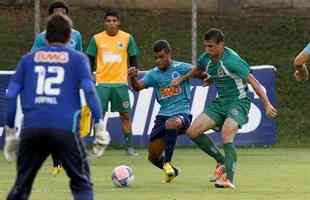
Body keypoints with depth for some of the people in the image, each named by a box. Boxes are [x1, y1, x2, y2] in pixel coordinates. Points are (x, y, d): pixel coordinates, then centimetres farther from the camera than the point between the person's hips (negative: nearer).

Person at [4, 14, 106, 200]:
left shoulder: (28, 59, 18)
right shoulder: (78, 58, 11)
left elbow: (11, 95, 12)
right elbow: (89, 90, -3)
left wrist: (10, 132, 16)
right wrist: (100, 126, -3)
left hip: (31, 128, 2)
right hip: (65, 129, -2)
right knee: (82, 184, 7)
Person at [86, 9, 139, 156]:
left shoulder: (127, 38, 3)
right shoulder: (96, 39, 2)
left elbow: (133, 60, 9)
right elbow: (90, 60, 8)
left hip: (121, 83, 0)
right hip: (102, 83, 0)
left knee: (125, 115, 2)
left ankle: (129, 147, 8)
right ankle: (98, 146, 5)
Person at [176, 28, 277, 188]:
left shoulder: (231, 60, -23)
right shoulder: (206, 58, 0)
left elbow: (253, 82, -20)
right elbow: (197, 70, 27)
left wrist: (267, 105, -22)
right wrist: (181, 79, 30)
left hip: (238, 102, -8)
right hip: (220, 102, 8)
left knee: (226, 136, -30)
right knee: (192, 132, -3)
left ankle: (229, 179, -31)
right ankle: (222, 160, 13)